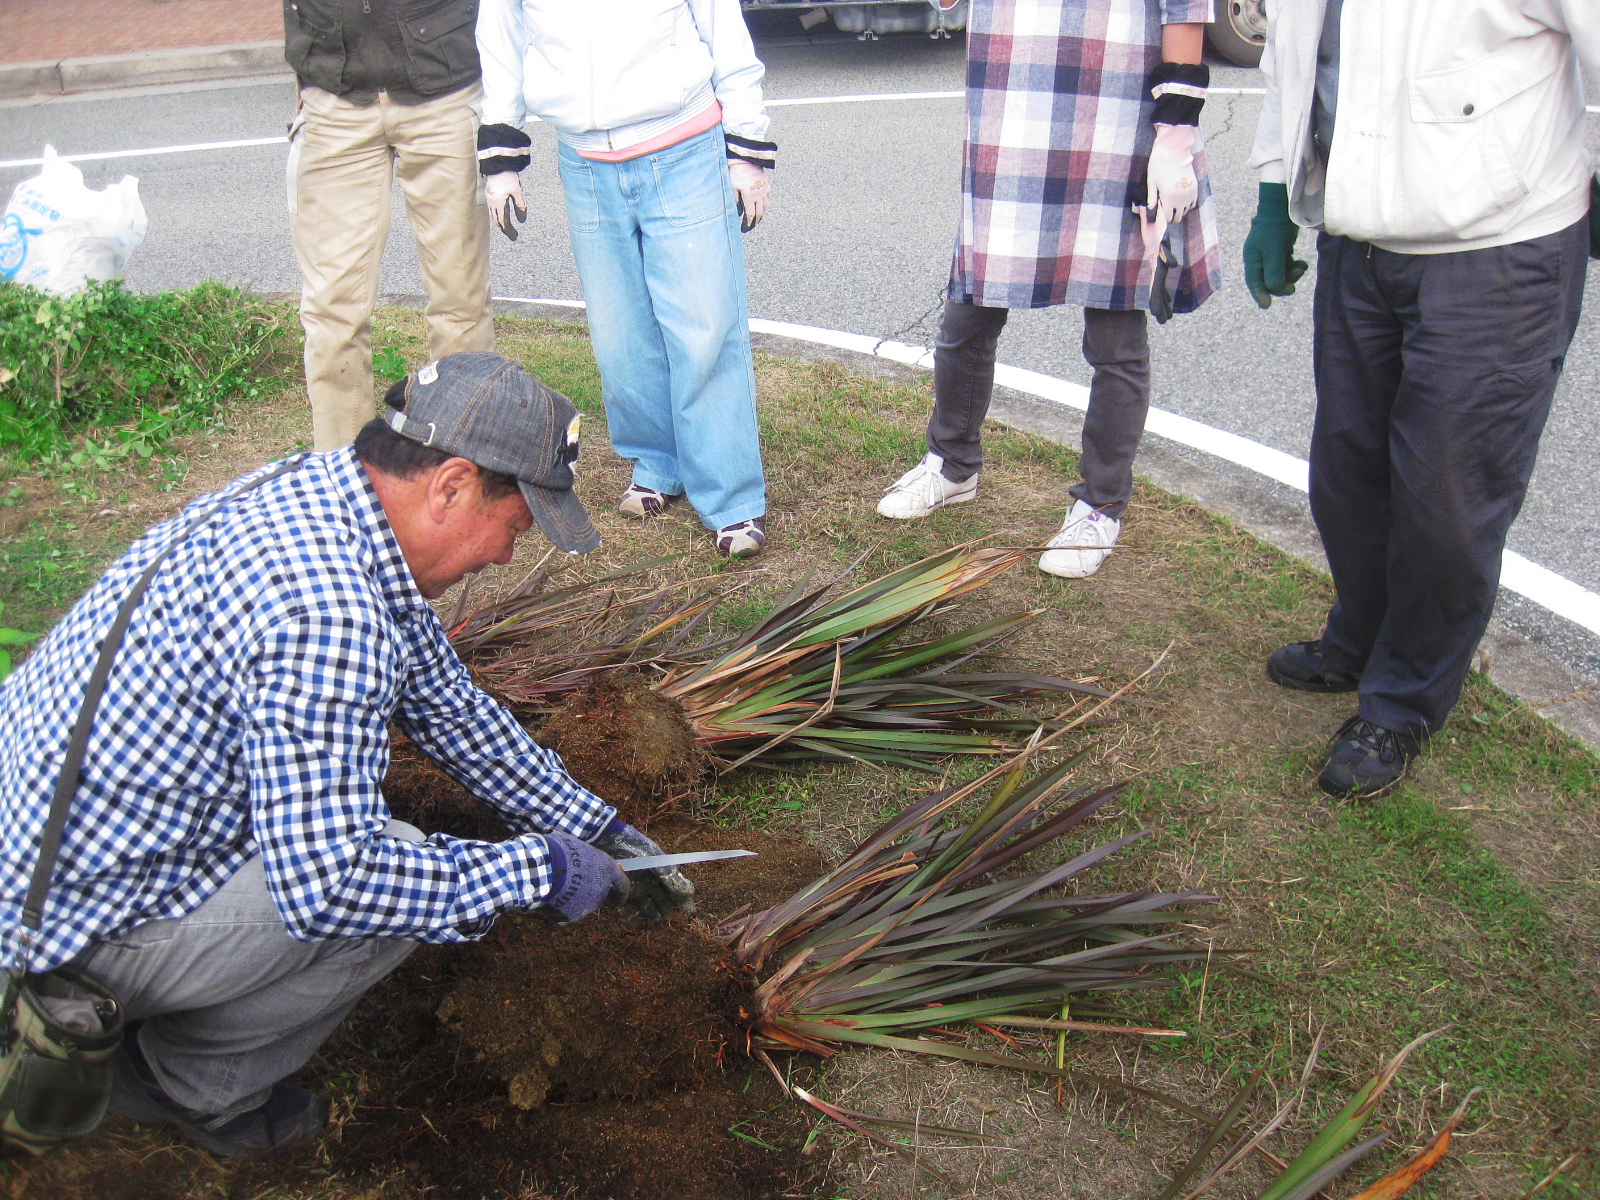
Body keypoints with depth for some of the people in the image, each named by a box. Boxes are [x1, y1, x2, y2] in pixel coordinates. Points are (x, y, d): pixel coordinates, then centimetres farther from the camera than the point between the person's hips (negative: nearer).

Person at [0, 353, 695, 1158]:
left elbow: (450, 707, 9)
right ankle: (198, 1086, 9)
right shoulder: (322, 608, -32)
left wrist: (596, 829, 10)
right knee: (400, 877, -15)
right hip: (70, 921, -9)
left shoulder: (318, 491, -1)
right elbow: (327, 885, -33)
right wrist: (539, 873, -20)